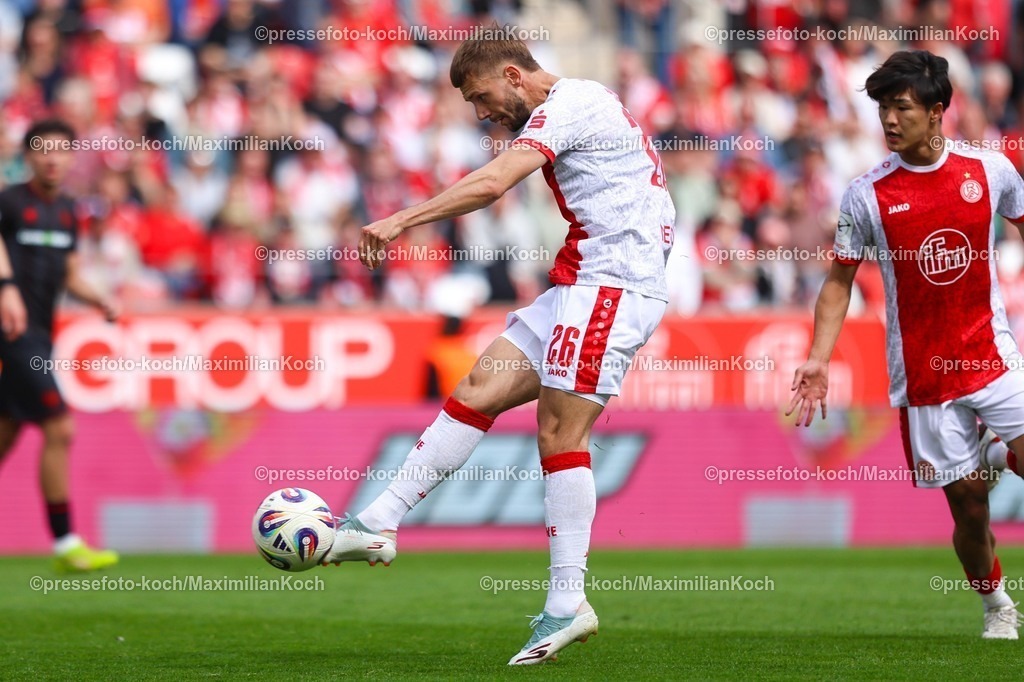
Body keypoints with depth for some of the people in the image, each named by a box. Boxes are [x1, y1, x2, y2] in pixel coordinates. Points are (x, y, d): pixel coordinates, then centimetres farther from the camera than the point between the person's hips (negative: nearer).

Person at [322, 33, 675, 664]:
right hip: (581, 287, 10)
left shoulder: (568, 103, -10)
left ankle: (568, 603, -10)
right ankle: (377, 527, -1)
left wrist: (402, 221, -23)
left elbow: (491, 183, -23)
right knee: (478, 391, 2)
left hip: (612, 285, -10)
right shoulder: (574, 107, 21)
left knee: (560, 434, -12)